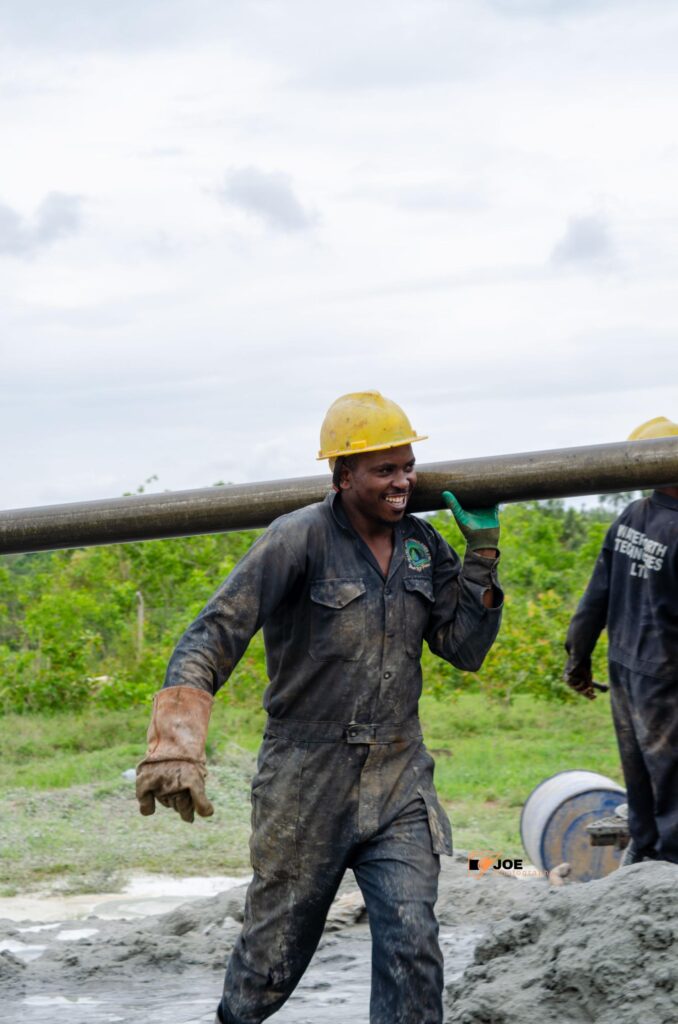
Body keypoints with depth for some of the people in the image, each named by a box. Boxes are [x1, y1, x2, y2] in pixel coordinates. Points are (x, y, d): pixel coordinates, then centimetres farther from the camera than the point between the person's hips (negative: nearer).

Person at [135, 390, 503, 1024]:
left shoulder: (423, 545, 5)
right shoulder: (300, 539, -14)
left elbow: (466, 649, 5)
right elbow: (211, 638, -21)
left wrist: (482, 549, -3)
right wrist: (175, 746, -35)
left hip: (398, 781, 4)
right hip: (307, 784, -3)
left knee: (412, 944, -12)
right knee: (273, 954, 11)